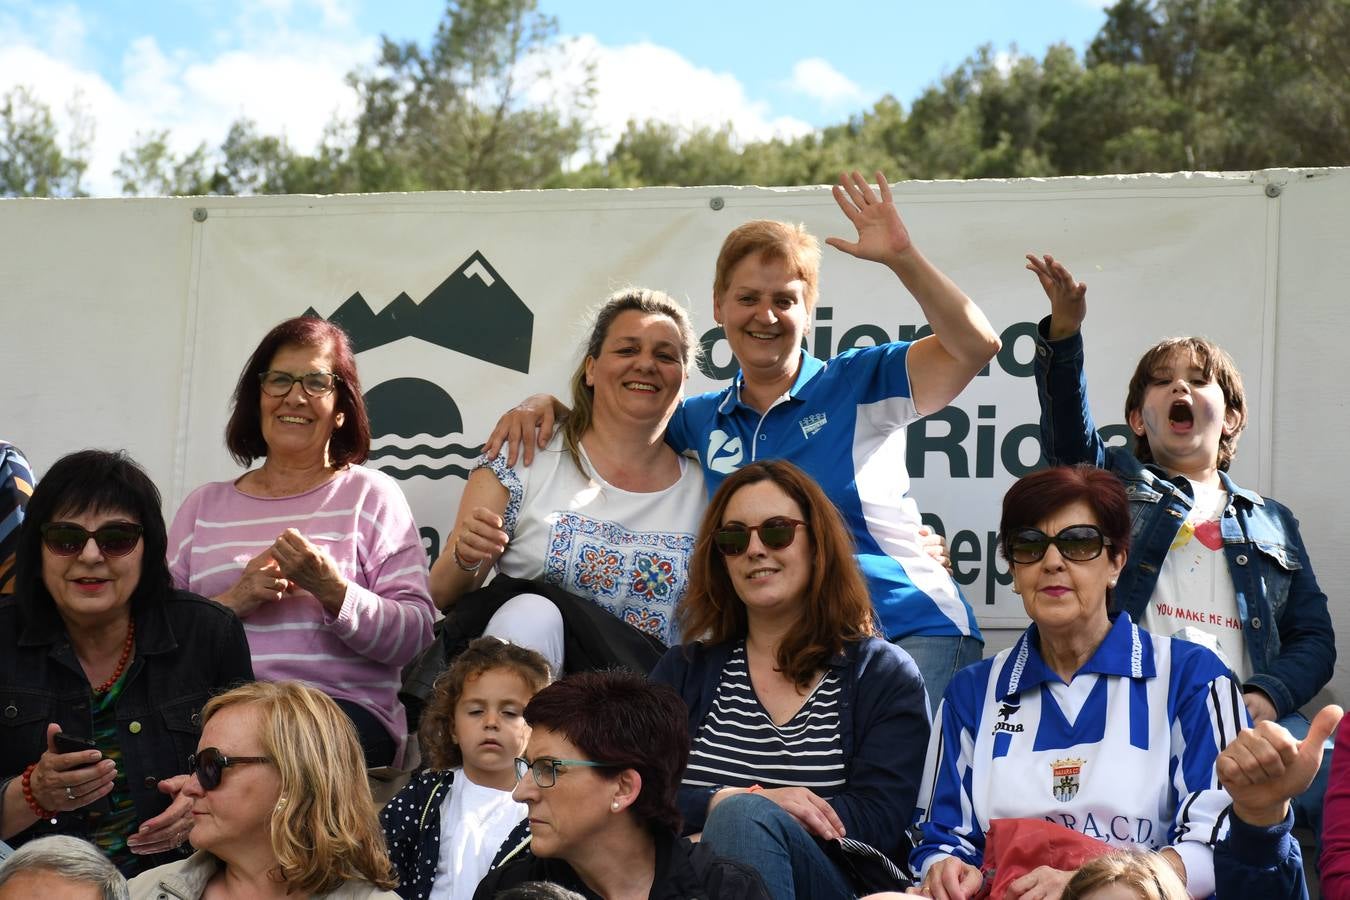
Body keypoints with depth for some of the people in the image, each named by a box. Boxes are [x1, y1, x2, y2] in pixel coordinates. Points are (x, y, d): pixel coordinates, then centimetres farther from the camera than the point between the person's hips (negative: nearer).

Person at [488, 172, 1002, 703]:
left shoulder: (858, 385, 1)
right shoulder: (703, 420, 14)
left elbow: (975, 346, -11)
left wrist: (902, 257, -21)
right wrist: (544, 405, 7)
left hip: (915, 636, -4)